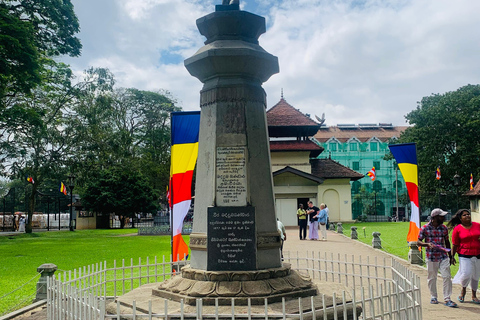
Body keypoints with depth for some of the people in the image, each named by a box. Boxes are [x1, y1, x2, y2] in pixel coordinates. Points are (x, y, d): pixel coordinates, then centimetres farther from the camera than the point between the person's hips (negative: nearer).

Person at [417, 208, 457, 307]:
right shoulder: (425, 228, -6)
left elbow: (447, 242, 16)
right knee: (431, 278, 8)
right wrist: (427, 244, -22)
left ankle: (447, 299, 4)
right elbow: (418, 242, -2)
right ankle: (433, 296, 27)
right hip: (431, 257, -2)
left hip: (443, 257, 2)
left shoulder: (444, 228, 5)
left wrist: (450, 256, 18)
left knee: (447, 277, -5)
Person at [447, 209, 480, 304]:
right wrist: (452, 257, 0)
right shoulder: (457, 229, -3)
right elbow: (455, 245, 1)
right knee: (466, 274, -14)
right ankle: (463, 290, 17)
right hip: (464, 255, -3)